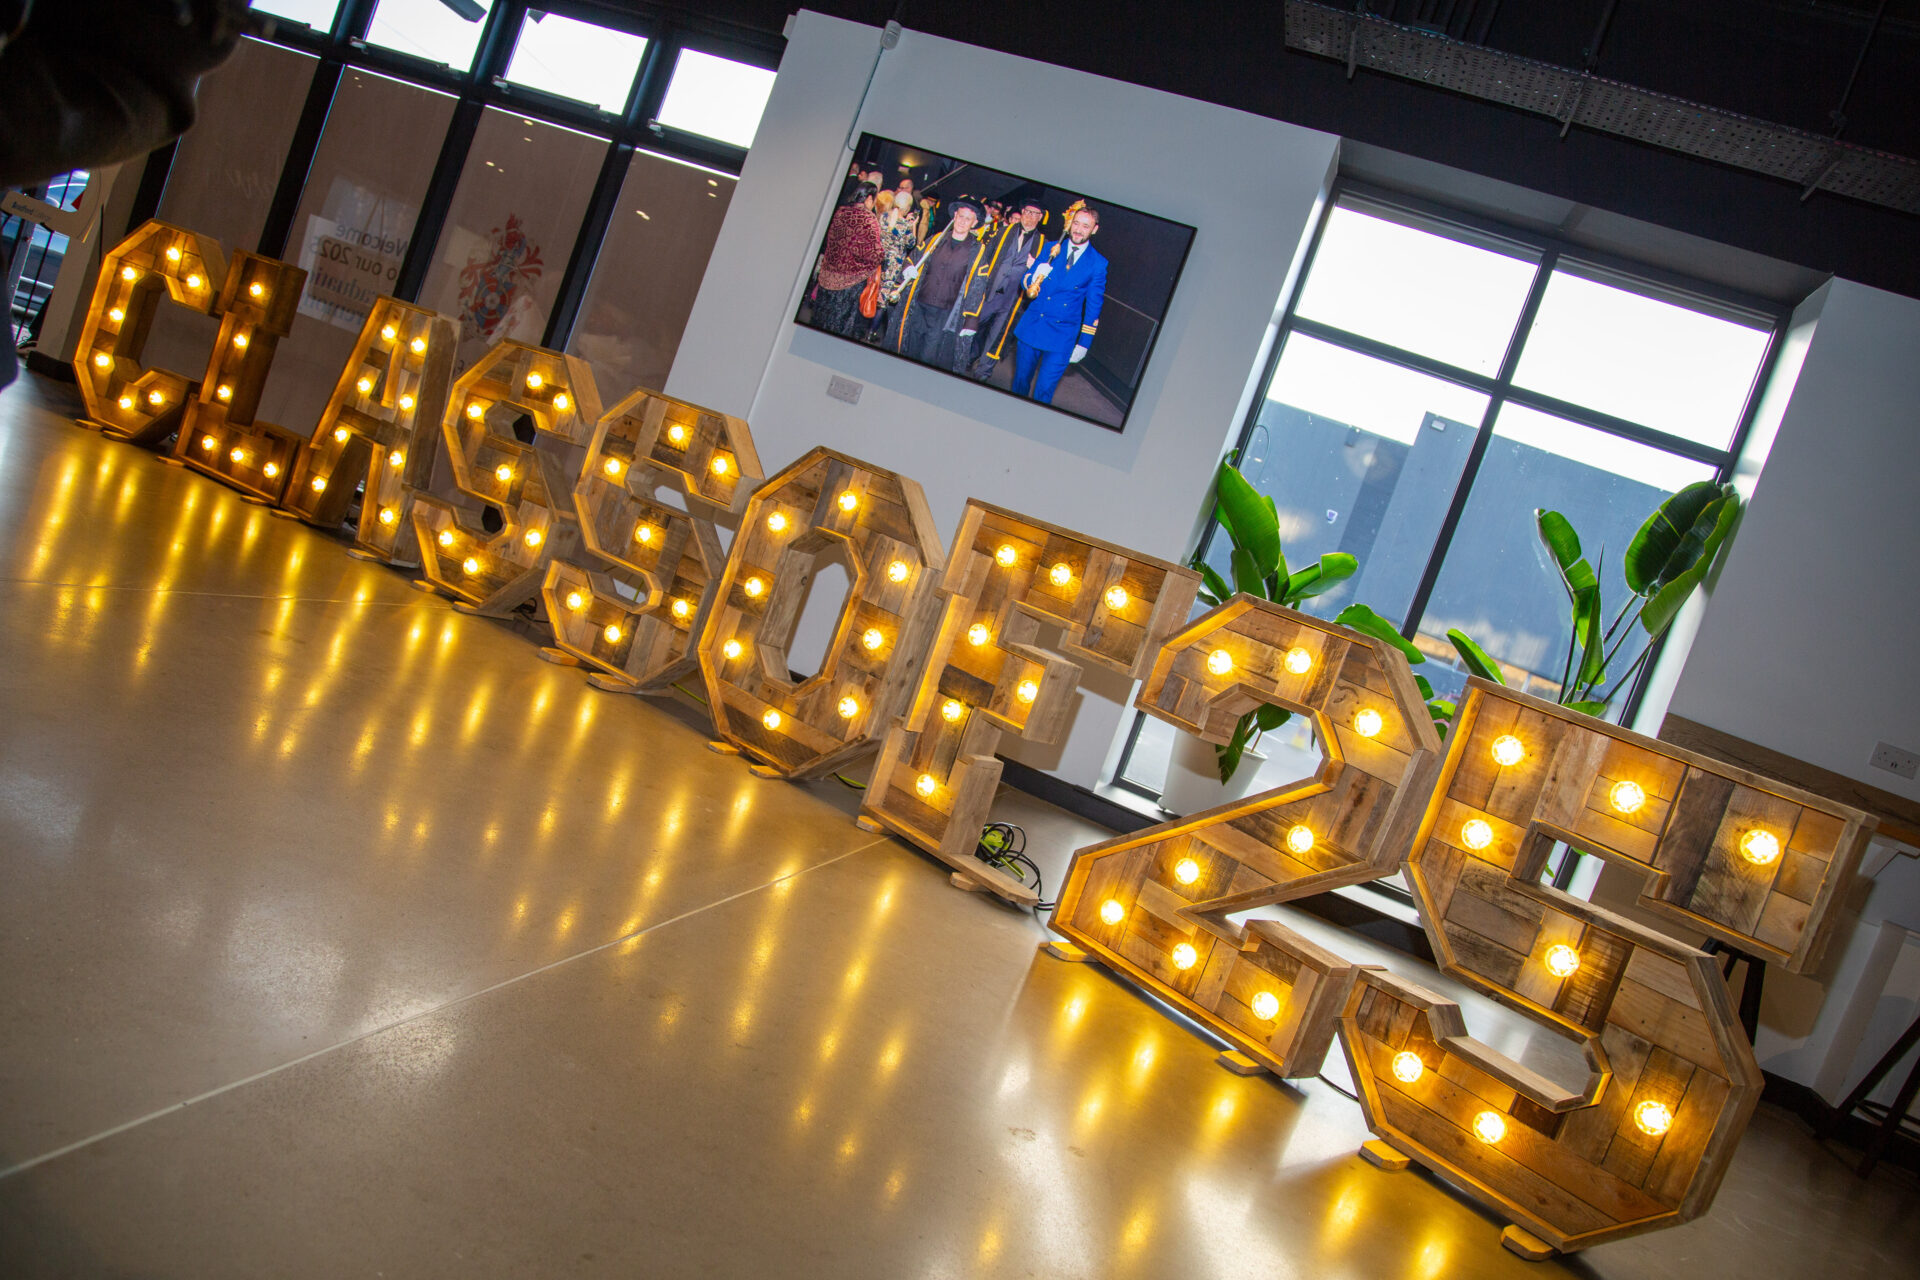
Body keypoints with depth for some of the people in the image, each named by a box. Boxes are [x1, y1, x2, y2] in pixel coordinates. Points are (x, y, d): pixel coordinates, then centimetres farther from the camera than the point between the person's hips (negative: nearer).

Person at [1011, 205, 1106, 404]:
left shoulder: (1098, 263, -2)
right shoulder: (1052, 248, 5)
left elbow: (1094, 305, 2)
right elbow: (1026, 280, 7)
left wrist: (1084, 343, 1)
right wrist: (1035, 277, -18)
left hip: (1062, 335, -2)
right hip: (1031, 327, 3)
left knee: (1044, 392, -4)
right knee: (1020, 381, 11)